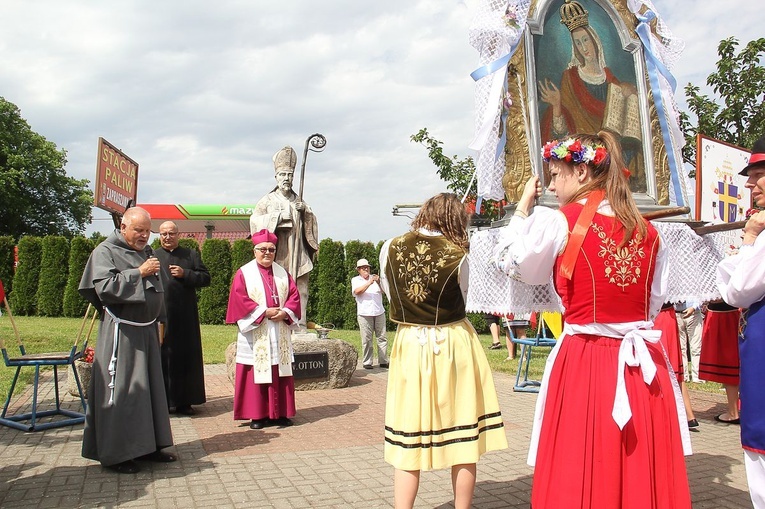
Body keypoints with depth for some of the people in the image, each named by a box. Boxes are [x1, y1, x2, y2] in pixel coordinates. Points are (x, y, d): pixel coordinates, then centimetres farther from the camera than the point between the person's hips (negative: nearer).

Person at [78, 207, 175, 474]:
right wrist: (138, 273, -19)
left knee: (150, 387, 11)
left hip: (146, 330, 8)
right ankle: (114, 453, 6)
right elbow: (105, 288, -20)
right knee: (120, 390, -4)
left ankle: (147, 445, 22)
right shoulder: (105, 251, -7)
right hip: (120, 332, -8)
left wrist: (159, 321, 19)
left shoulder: (145, 252, 15)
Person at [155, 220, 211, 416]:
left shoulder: (191, 255, 12)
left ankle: (184, 401, 11)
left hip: (185, 317, 1)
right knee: (162, 357, 0)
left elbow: (206, 278, 5)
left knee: (186, 357, 3)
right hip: (160, 316, -1)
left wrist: (185, 274, -8)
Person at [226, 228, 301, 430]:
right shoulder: (244, 273, 0)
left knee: (281, 374, 5)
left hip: (280, 335, 4)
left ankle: (280, 413, 13)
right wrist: (264, 312, -15)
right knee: (257, 373, -2)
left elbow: (294, 295, 8)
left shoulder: (283, 273, 13)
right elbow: (240, 300, -9)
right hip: (255, 334, -4)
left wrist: (284, 312, -10)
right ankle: (257, 415, 7)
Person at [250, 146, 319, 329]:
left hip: (297, 255, 4)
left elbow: (311, 223, 18)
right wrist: (279, 216, -12)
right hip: (276, 255, -3)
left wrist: (305, 211, -2)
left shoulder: (299, 201, 18)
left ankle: (300, 326, 1)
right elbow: (255, 221, -4)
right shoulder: (268, 200, 7)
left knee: (299, 290, -1)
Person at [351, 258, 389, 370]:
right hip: (364, 313, -3)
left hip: (379, 312, 3)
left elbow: (383, 291, 5)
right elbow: (357, 291, -11)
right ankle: (367, 362, 3)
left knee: (382, 337, 3)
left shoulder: (375, 278, 15)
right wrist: (369, 283, -20)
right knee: (366, 339, -3)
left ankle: (383, 361, 8)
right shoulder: (355, 280, 9)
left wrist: (379, 283, -15)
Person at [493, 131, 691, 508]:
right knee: (643, 475, 14)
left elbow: (509, 261, 4)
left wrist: (524, 205, 11)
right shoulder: (648, 231, 6)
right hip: (642, 366, 5)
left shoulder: (559, 223, -9)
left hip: (583, 363, -5)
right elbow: (655, 302, 12)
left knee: (578, 476, 7)